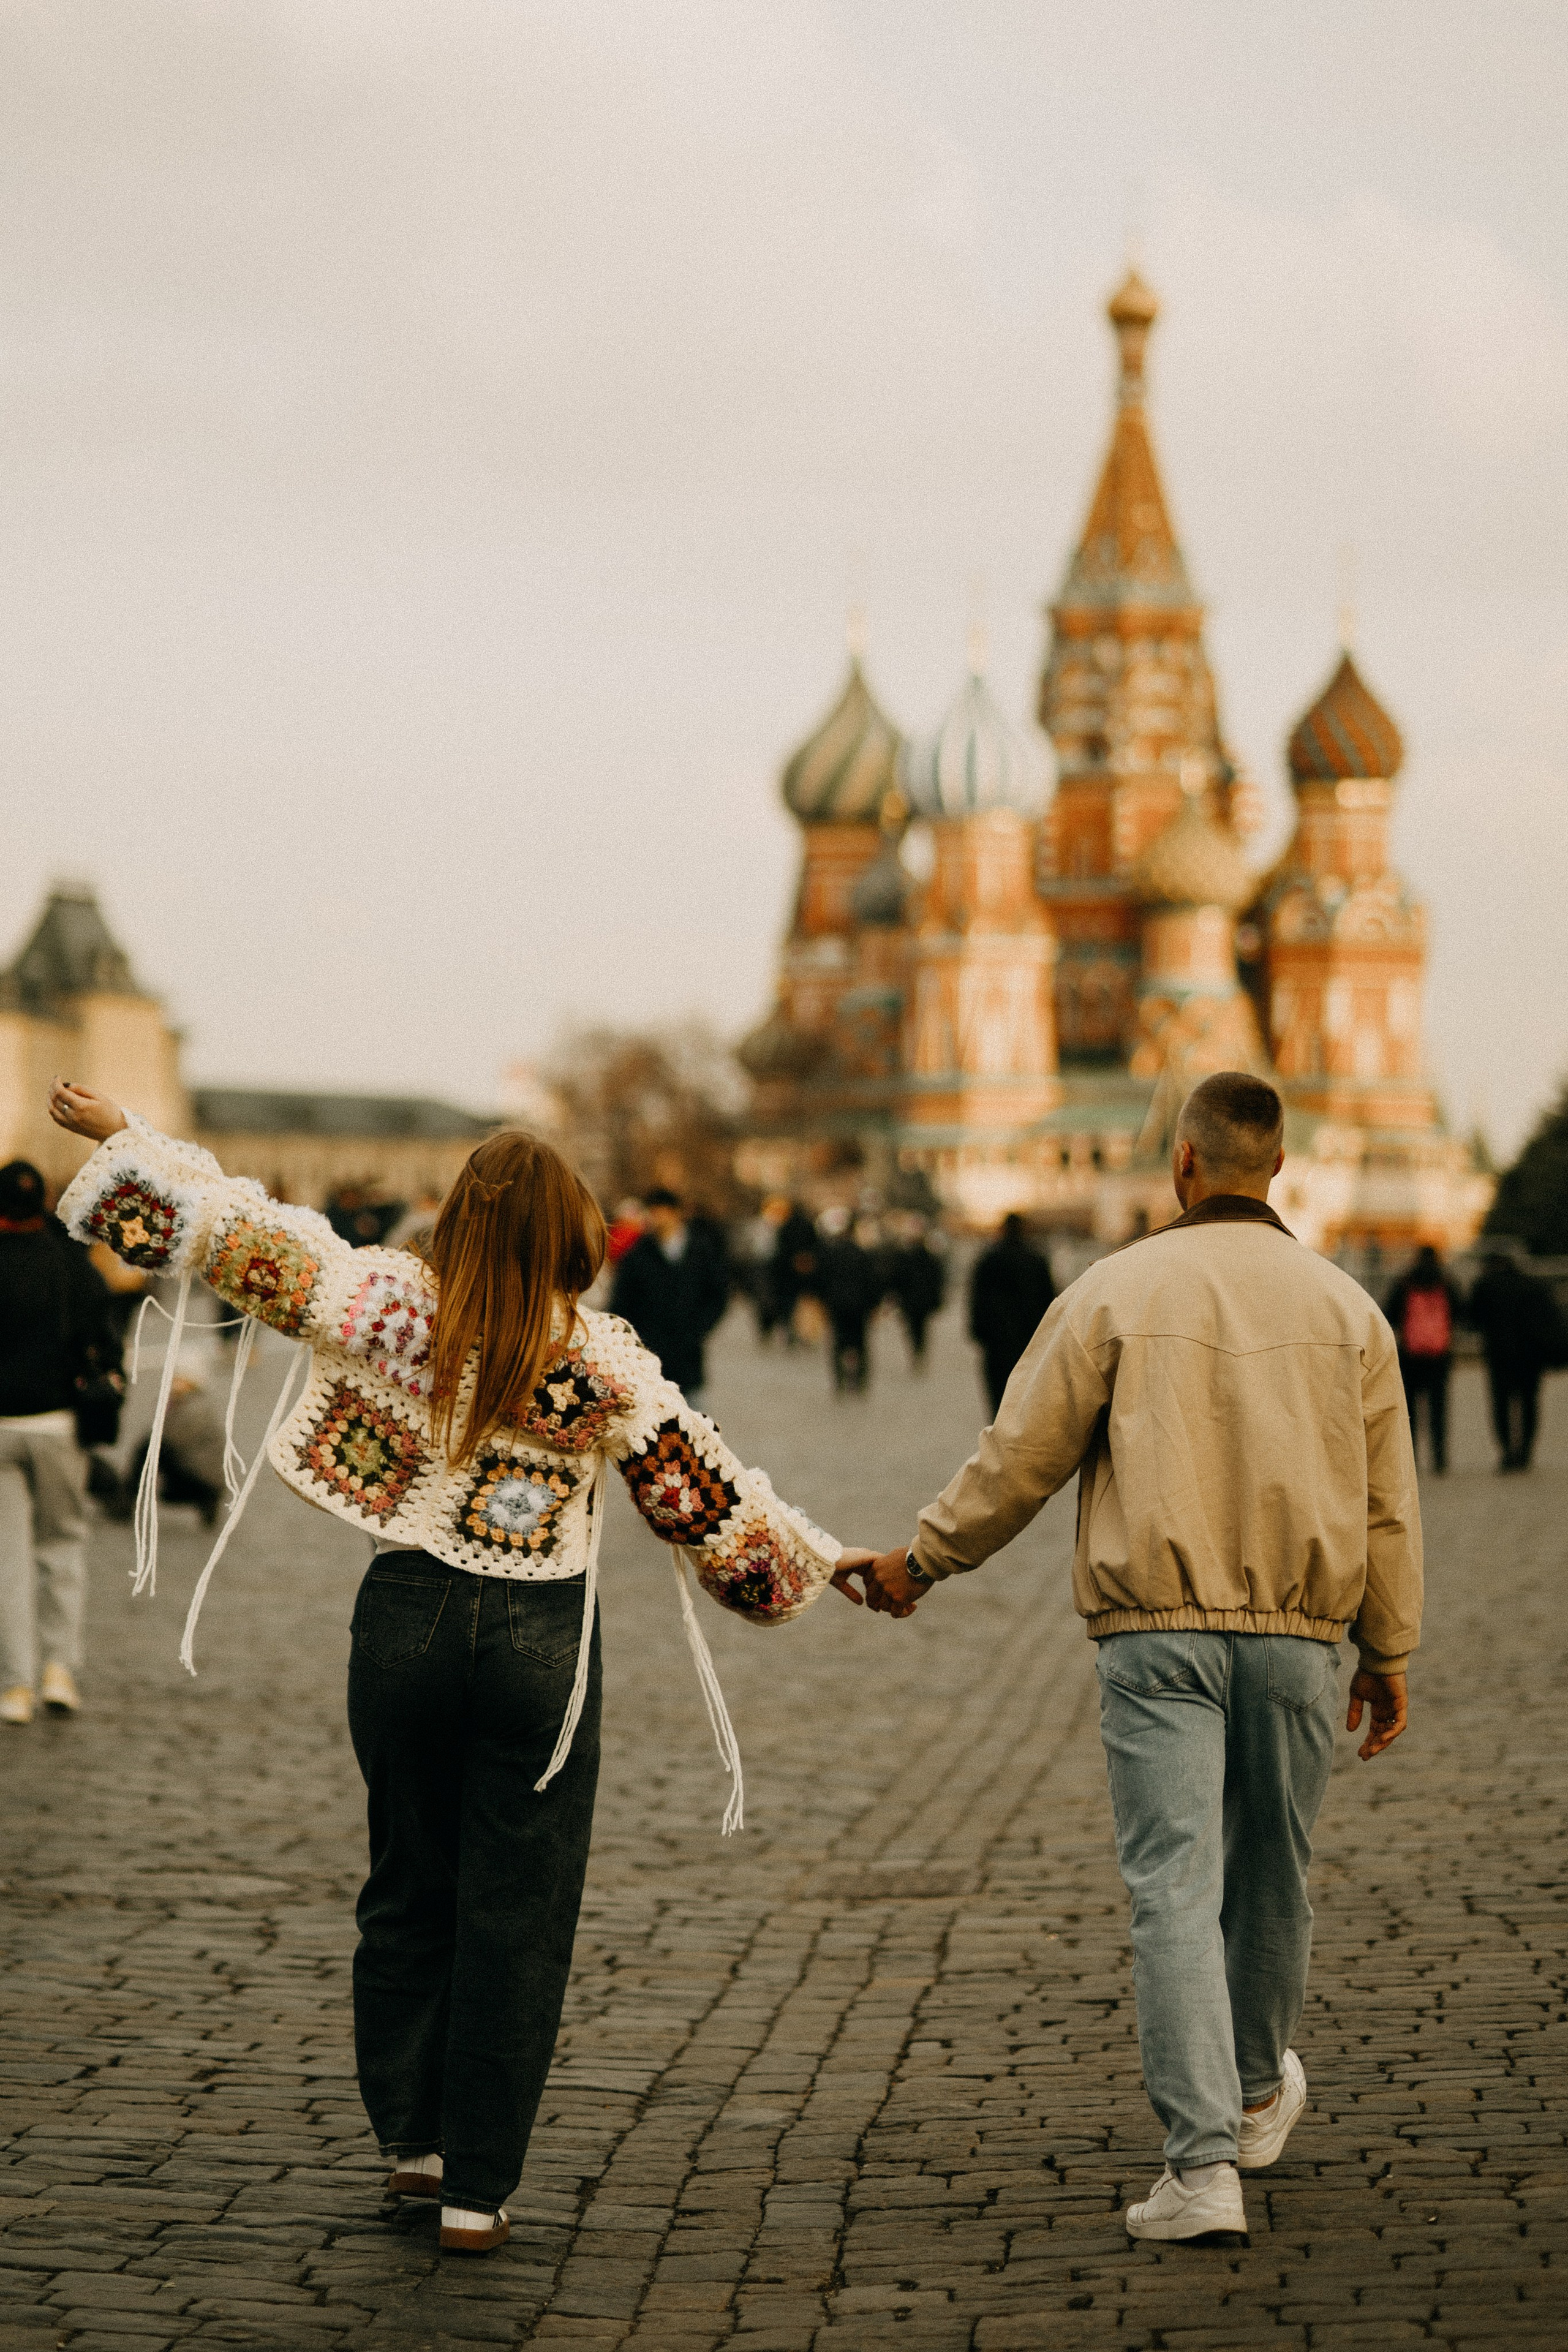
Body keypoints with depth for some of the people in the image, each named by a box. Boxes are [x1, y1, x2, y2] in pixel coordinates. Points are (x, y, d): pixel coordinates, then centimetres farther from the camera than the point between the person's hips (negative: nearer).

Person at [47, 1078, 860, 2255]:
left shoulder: (390, 1305, -7)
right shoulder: (603, 1360, -10)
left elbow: (239, 1228, -4)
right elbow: (708, 1491, -2)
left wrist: (120, 1132, 8)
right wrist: (816, 1561, 13)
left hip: (408, 1617, 2)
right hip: (539, 1640, -2)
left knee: (408, 1890, 19)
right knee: (516, 1918, 4)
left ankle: (412, 2139, 29)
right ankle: (478, 2190, 6)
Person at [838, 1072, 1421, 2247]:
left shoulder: (1119, 1291, -4)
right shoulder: (1345, 1308, 5)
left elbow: (1019, 1458, 0)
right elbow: (1387, 1501, 8)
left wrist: (922, 1560, 14)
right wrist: (1389, 1651, 17)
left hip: (1158, 1632, -3)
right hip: (1297, 1634, 3)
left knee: (1174, 1888, -5)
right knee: (1272, 1877, 19)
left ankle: (1204, 2161, -13)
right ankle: (1259, 2095, 40)